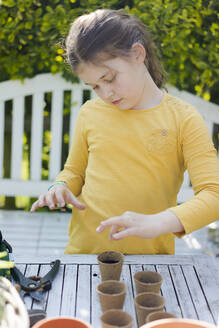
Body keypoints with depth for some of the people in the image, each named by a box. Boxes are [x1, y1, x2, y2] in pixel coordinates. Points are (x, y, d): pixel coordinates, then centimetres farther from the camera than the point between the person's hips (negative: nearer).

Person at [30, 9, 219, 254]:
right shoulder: (89, 113, 7)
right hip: (83, 250, 3)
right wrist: (61, 187, -1)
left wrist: (157, 223, -23)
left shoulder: (183, 119, -3)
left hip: (150, 253, -2)